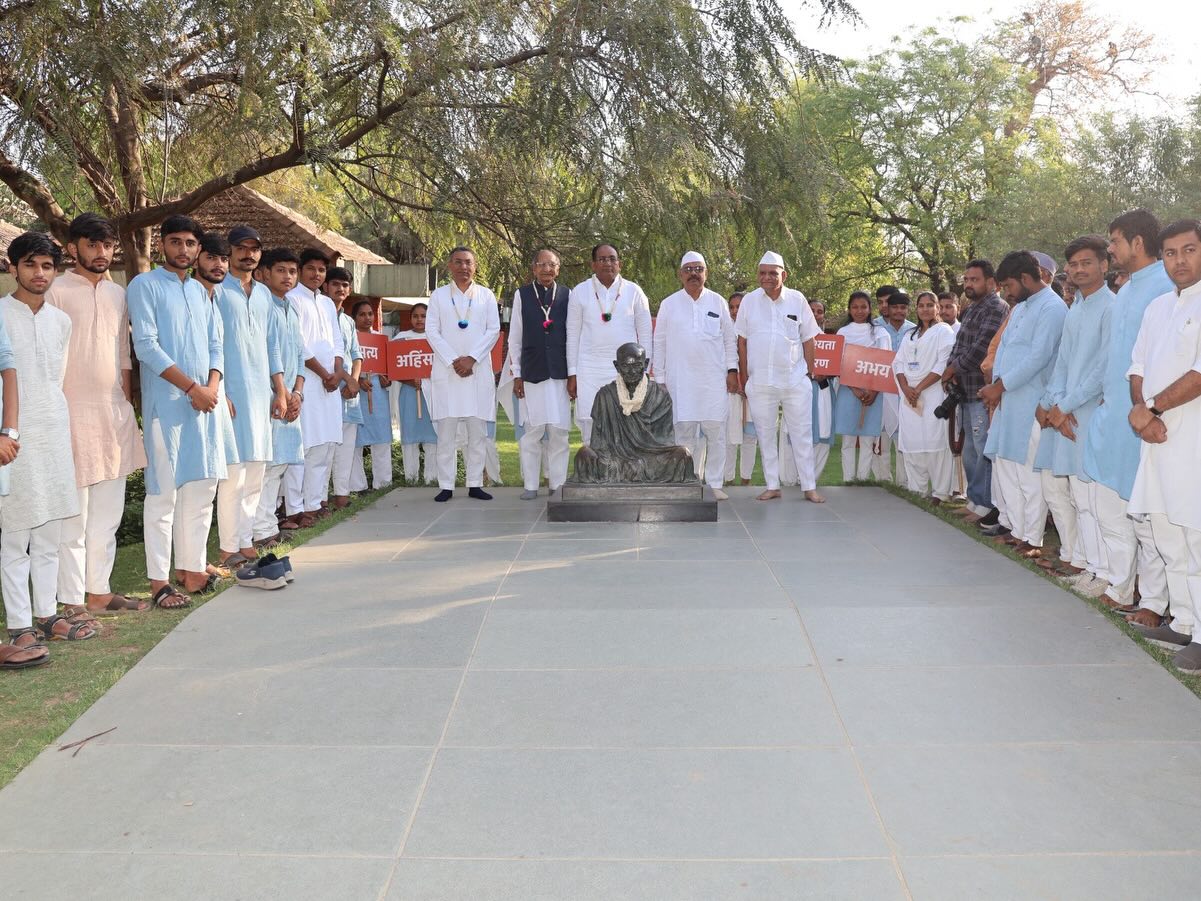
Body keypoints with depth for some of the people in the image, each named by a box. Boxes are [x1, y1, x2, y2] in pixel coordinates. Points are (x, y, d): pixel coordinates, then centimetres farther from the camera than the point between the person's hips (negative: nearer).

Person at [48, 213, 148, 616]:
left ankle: (98, 591, 21)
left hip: (115, 413, 6)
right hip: (73, 413, -6)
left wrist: (128, 407, 14)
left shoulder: (118, 294, 14)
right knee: (73, 516, -3)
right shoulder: (56, 291, -5)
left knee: (108, 513, 11)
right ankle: (72, 601, 5)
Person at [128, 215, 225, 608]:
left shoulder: (200, 290, 18)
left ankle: (192, 568, 19)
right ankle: (159, 581, 1)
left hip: (204, 401, 6)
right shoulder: (145, 285, -1)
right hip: (166, 403, -6)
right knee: (164, 492, -5)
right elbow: (146, 345, -11)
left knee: (202, 487, 9)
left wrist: (212, 386, -4)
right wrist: (191, 387, -14)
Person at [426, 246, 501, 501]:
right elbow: (431, 331, 2)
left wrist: (471, 358, -10)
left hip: (478, 370, 1)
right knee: (446, 430, -3)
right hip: (446, 370, -1)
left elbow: (494, 330, 2)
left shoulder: (486, 295, 10)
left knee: (478, 430, 1)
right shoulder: (438, 295, 9)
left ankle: (475, 484, 8)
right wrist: (453, 361, -9)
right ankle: (446, 486, 2)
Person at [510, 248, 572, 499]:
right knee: (531, 430, 2)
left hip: (559, 373, 0)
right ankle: (531, 485, 11)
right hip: (531, 372, 0)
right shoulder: (522, 295, 5)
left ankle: (558, 484, 13)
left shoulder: (567, 295, 5)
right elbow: (514, 337, 7)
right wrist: (516, 374, 4)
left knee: (559, 430, 2)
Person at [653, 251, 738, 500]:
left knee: (716, 433, 1)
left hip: (715, 380, 1)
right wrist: (659, 379, 5)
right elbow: (659, 344, 8)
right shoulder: (669, 304, 7)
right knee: (684, 434, 0)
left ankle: (715, 484, 9)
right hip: (680, 382, 0)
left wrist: (732, 370, 4)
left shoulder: (718, 302, 9)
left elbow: (730, 339, 12)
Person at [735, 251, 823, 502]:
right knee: (765, 435, 7)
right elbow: (742, 342, 7)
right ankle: (772, 486, 17)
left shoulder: (797, 300, 1)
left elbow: (808, 339, 7)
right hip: (760, 382, 1)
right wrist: (744, 379, 5)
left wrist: (809, 373, 4)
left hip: (795, 380, -1)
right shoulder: (749, 300, 2)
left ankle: (809, 487, 10)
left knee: (802, 435, 3)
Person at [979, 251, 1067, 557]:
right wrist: (996, 386, 3)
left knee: (1029, 472, -5)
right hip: (1008, 399, 9)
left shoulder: (1052, 308, -11)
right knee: (1005, 464, 13)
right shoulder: (1020, 307, 18)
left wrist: (1000, 386, -14)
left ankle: (1032, 540, 3)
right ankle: (1016, 529, 23)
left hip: (1031, 403, -9)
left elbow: (1037, 358, -18)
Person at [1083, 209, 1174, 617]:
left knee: (1145, 515, -2)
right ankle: (1119, 590, 24)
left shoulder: (1168, 287, -12)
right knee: (1110, 510, 13)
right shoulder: (1124, 293, 17)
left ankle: (1153, 602, 9)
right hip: (1110, 414, 9)